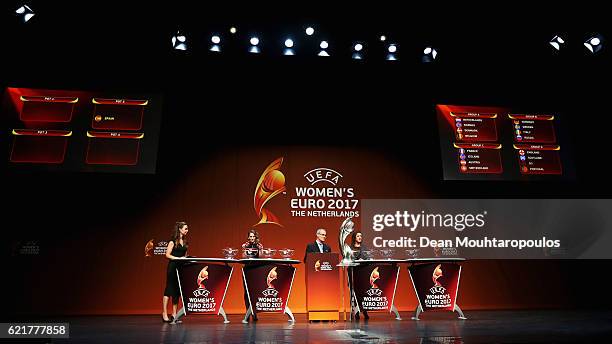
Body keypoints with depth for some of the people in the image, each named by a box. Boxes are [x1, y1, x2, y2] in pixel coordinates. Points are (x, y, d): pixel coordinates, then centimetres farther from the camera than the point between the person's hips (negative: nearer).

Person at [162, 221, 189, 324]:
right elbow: (167, 255, -11)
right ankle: (165, 314, 1)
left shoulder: (185, 242, 14)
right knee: (169, 290, -4)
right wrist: (178, 258, -19)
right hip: (173, 267, -7)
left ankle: (174, 315, 14)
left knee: (177, 291, 8)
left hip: (181, 267, 7)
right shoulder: (173, 241, -6)